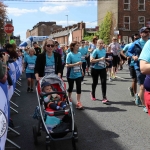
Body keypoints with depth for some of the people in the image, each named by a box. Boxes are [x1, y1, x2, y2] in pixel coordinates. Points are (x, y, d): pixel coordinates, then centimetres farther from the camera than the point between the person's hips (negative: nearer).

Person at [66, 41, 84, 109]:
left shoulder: (79, 54, 1)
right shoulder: (69, 55, -13)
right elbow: (67, 65, -18)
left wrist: (81, 70, 16)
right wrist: (76, 64, -26)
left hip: (78, 74, 3)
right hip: (71, 75, -3)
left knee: (79, 88, -3)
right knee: (70, 87, 14)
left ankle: (78, 103, 1)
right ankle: (69, 99, 38)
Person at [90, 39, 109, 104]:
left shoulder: (104, 50, 3)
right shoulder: (95, 51, -15)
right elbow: (91, 60, -23)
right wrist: (100, 59, -26)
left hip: (102, 69, 4)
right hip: (95, 69, -4)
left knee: (104, 82, -8)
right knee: (95, 82, 12)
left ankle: (104, 98, -7)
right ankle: (93, 94, 38)